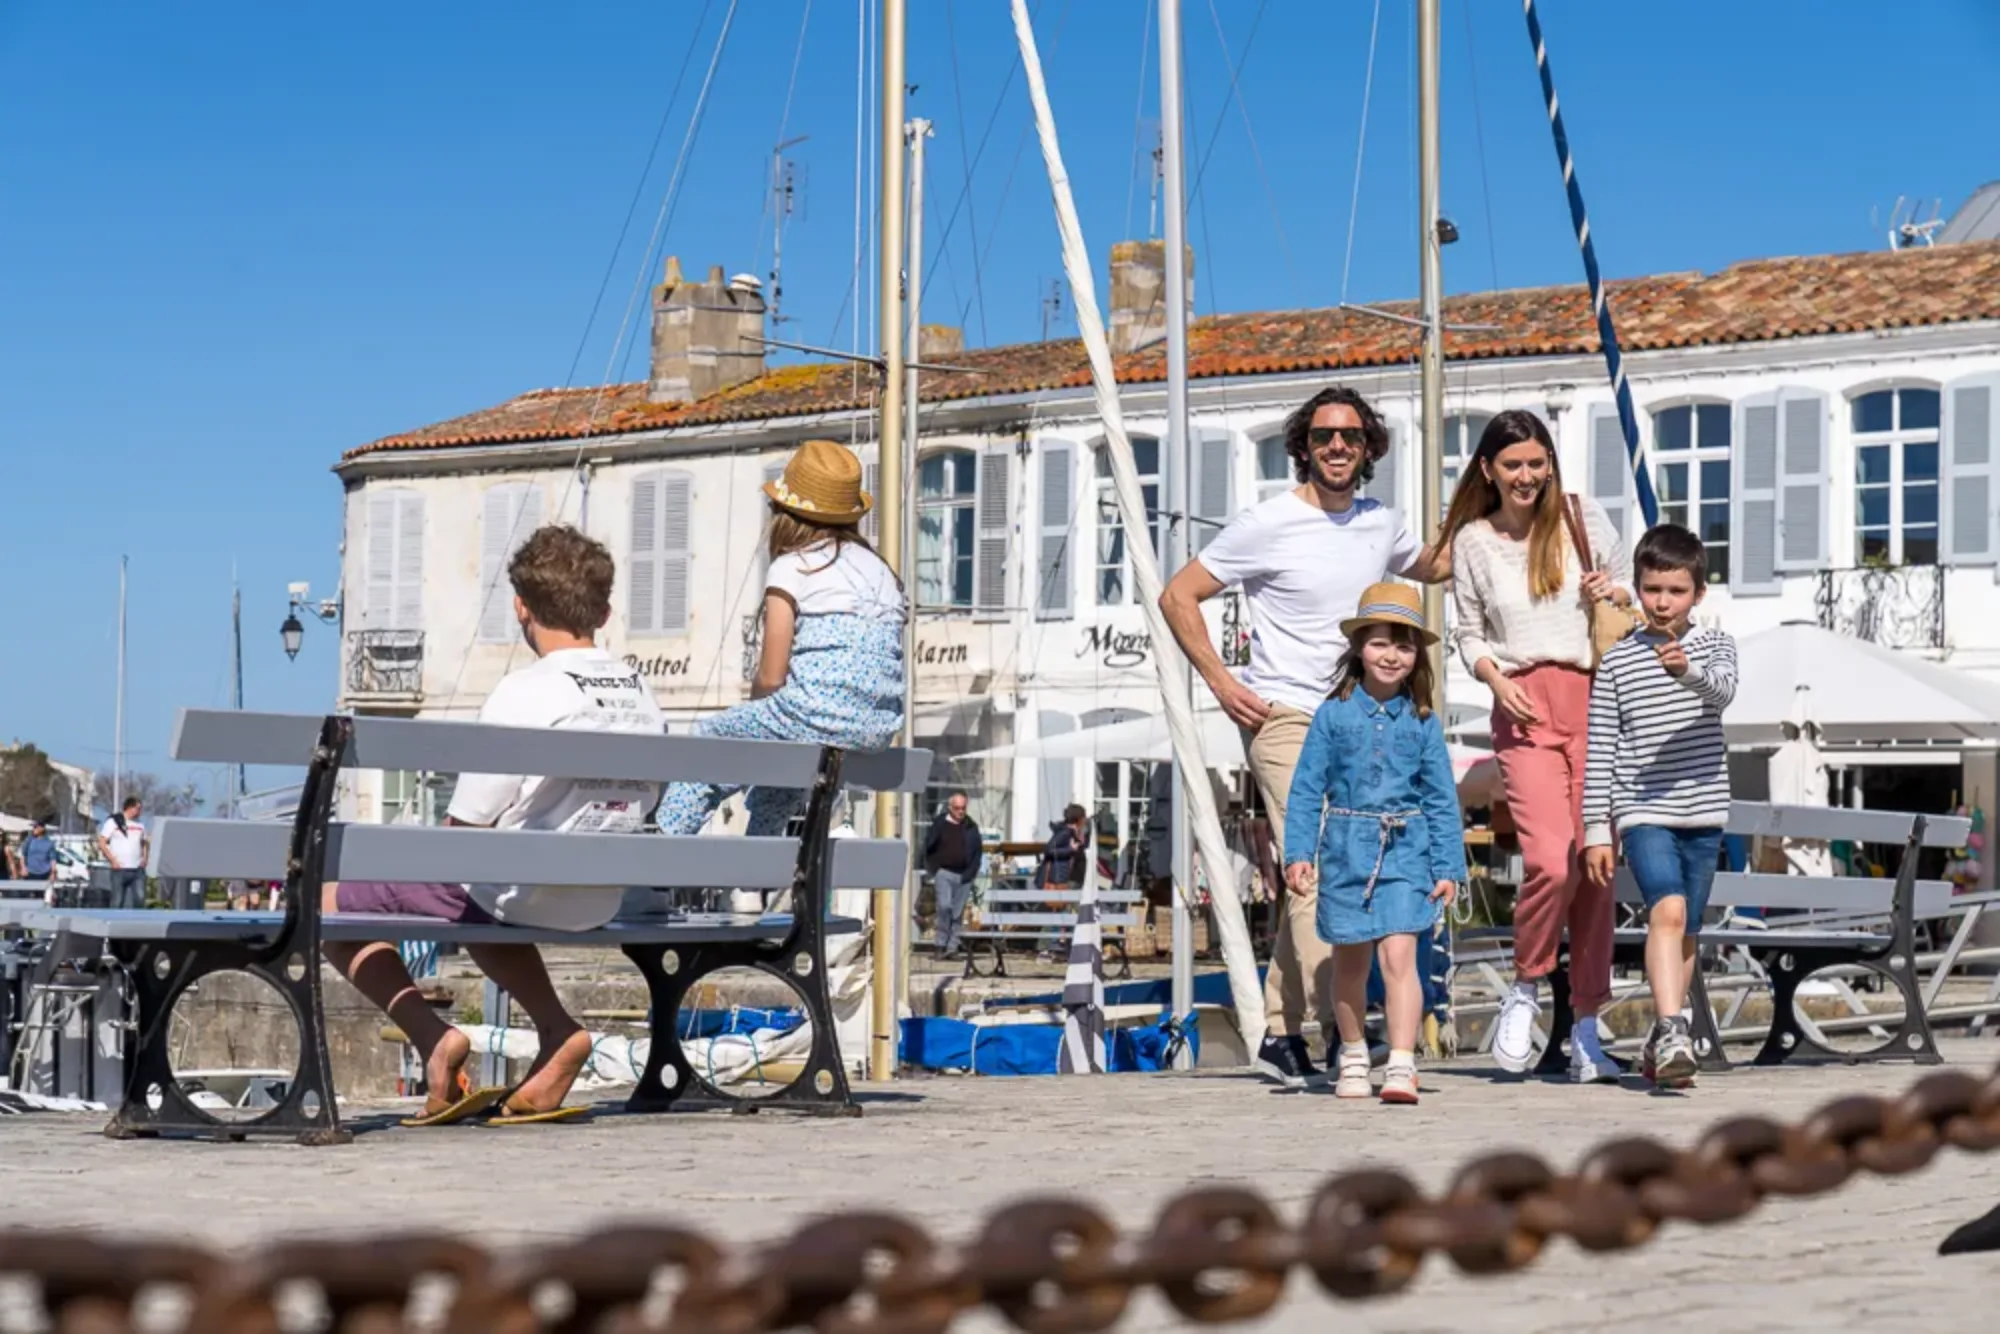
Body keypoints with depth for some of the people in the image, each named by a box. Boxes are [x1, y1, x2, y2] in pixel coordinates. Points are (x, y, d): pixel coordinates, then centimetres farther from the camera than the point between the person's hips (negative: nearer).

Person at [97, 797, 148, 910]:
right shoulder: (113, 822, 0)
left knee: (140, 898, -8)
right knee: (117, 901, -1)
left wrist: (145, 858, 11)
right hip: (120, 869, -4)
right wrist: (113, 860, -10)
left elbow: (146, 843, 29)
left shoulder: (139, 825, 15)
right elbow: (101, 843, -4)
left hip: (138, 870, 4)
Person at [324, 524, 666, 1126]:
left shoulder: (526, 693, -18)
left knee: (331, 901, 8)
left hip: (518, 895, -7)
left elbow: (466, 829, -16)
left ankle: (432, 1035, -9)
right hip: (598, 905, 7)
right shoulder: (644, 699, 1)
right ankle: (557, 1030, 16)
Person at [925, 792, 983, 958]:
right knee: (944, 906, -17)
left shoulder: (971, 827, 9)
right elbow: (928, 848, 4)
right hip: (944, 872, -3)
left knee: (957, 913, 3)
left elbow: (978, 851, 11)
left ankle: (952, 946, 7)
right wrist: (934, 870, -3)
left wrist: (971, 872, 2)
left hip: (964, 875, 3)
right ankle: (942, 943, -8)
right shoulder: (939, 824, 2)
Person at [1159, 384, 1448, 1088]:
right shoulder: (1269, 524, -7)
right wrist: (1221, 682, -9)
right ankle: (1339, 1030, -26)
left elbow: (1434, 567, 33)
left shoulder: (1380, 526, 9)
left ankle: (1280, 1036, 15)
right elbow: (1177, 596, -2)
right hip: (1282, 717, -6)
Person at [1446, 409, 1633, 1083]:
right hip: (1524, 709, -1)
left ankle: (1586, 1027, 10)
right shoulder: (1472, 541, 9)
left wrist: (1614, 593, -5)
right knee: (1551, 861, -19)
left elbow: (1632, 590, 18)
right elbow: (1469, 633, 14)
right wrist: (1496, 679, -5)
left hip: (1592, 697, 1)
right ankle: (1525, 990, 6)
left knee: (1595, 865, 0)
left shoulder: (1584, 518, 8)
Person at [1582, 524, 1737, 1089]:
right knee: (1668, 910, -22)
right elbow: (1600, 750, 3)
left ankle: (1663, 1040, 25)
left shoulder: (1714, 645, 5)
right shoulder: (1616, 661, 2)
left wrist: (1689, 671, -41)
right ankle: (1673, 1033, -31)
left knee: (1686, 931, 11)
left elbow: (1724, 689, -19)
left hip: (1702, 811, 3)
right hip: (1642, 812, -2)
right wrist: (1596, 829, -1)